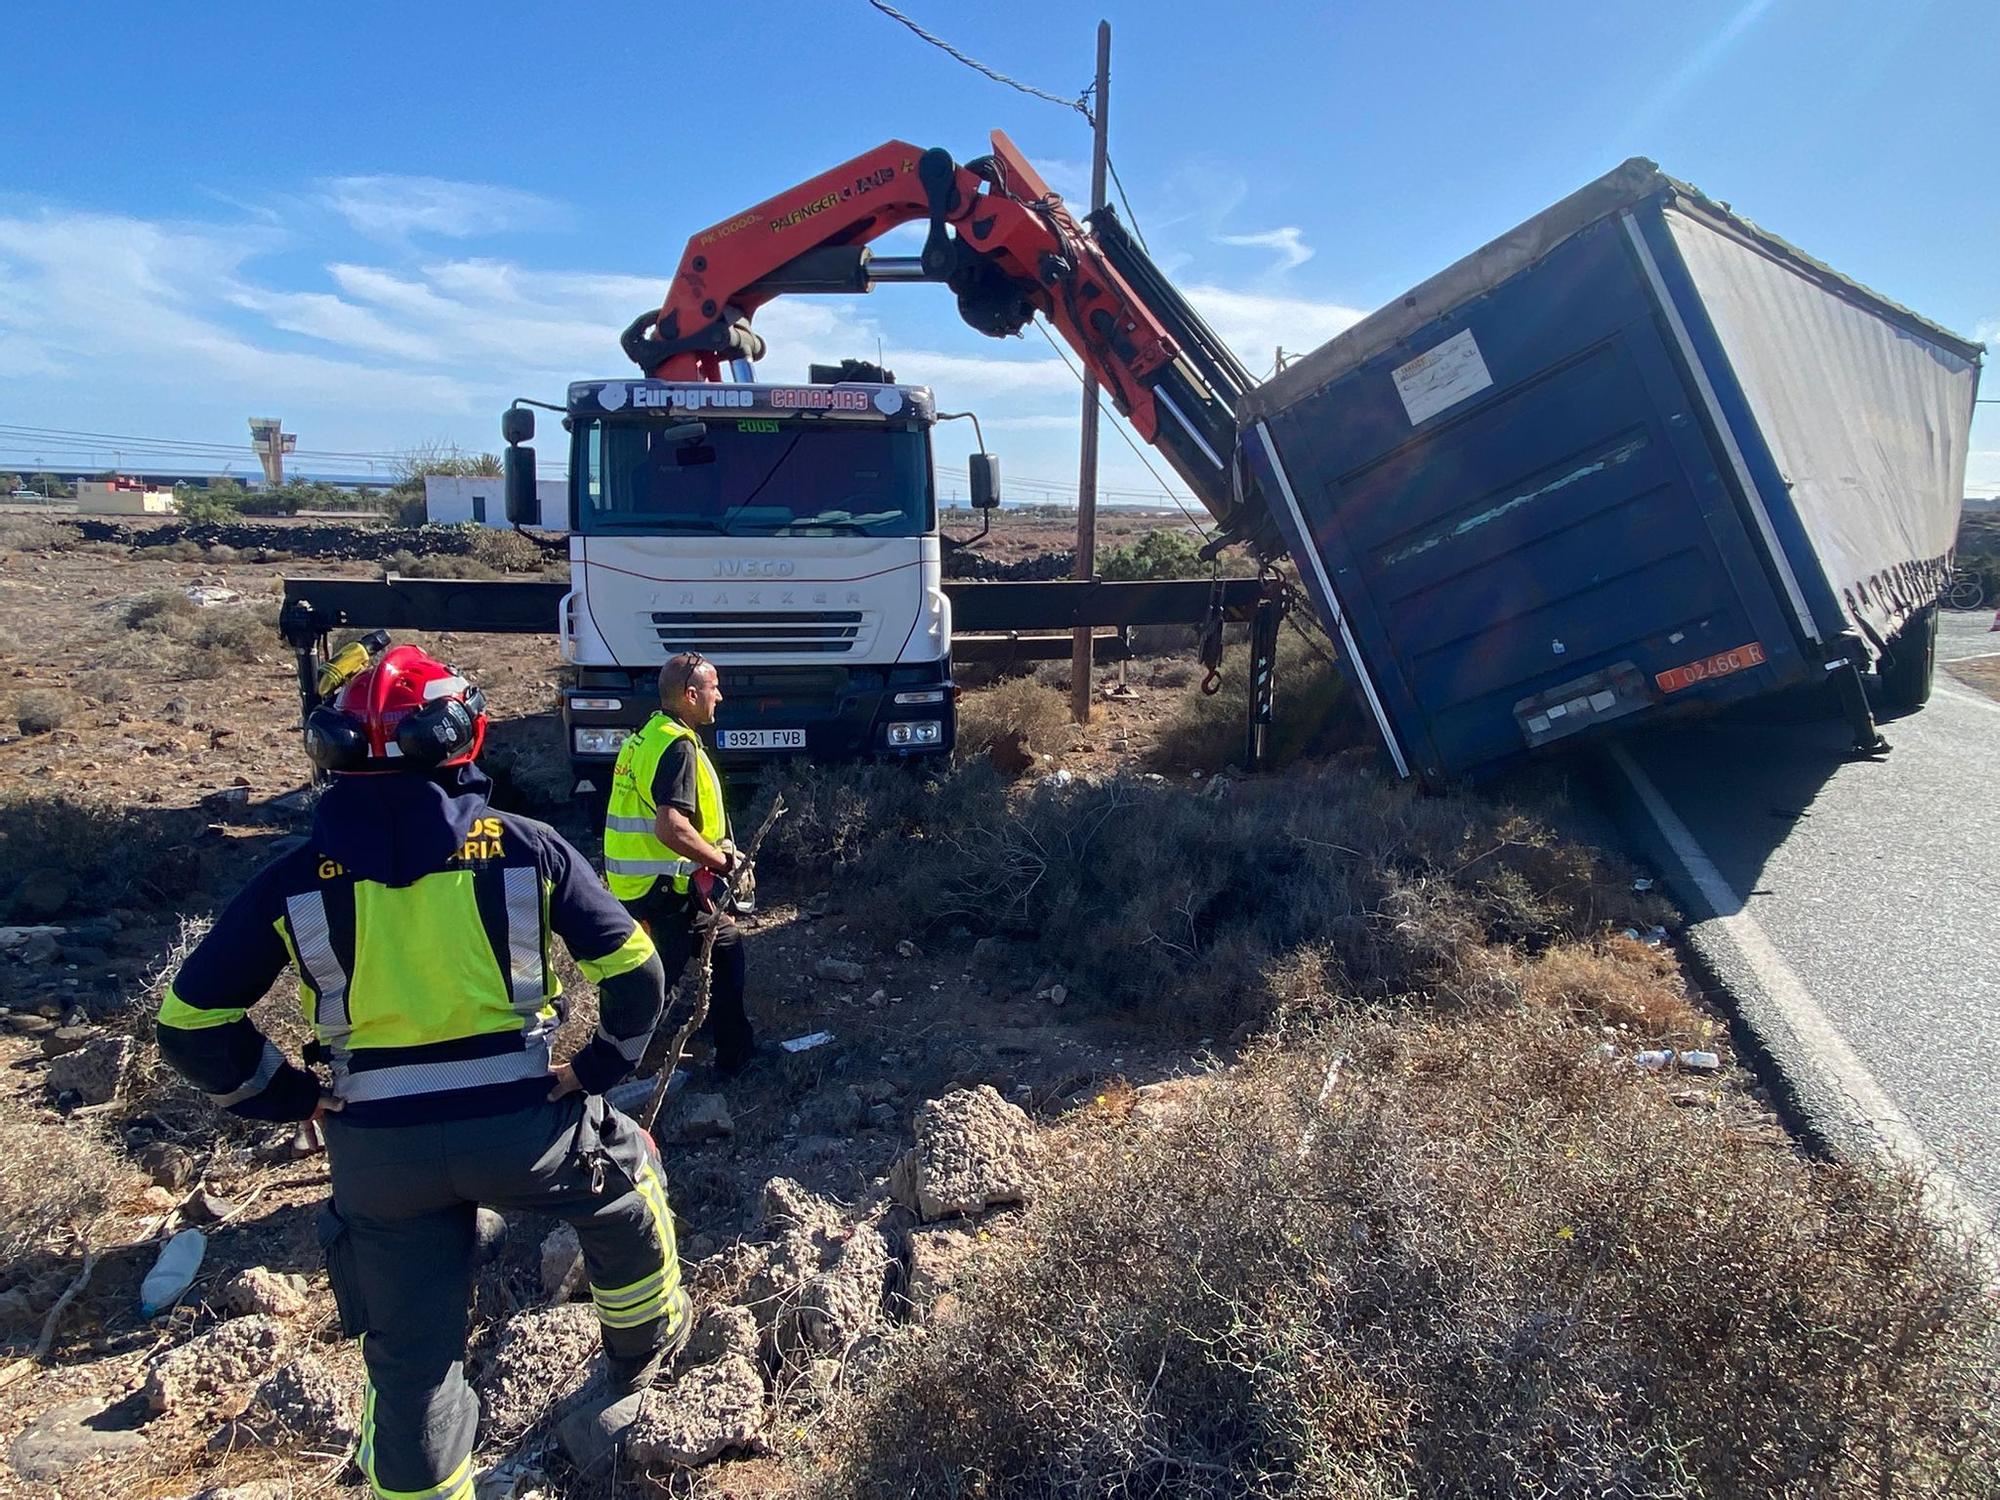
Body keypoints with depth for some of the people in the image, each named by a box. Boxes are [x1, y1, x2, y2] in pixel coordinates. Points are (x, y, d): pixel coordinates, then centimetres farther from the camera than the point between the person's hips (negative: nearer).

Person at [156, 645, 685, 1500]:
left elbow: (192, 1023, 1)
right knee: (622, 1179, 30)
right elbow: (634, 972, -5)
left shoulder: (296, 881, -3)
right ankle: (643, 1348, 49)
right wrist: (603, 1065, 8)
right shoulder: (523, 848, -7)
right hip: (518, 1126, -1)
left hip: (377, 1150, 1)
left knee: (409, 1355, 20)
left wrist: (289, 1099, 11)